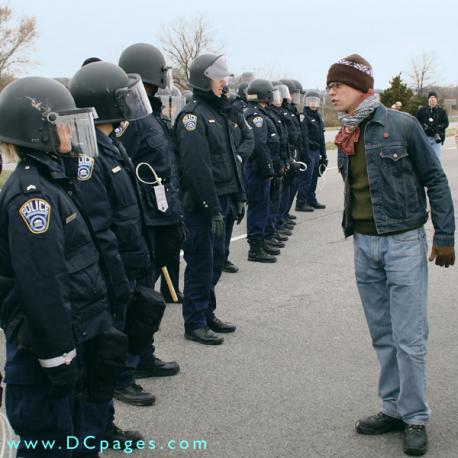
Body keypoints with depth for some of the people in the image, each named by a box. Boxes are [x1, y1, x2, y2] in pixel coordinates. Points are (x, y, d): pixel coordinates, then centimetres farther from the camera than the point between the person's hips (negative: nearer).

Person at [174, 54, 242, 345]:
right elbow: (197, 167, -22)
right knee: (201, 263, -1)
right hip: (201, 204, -9)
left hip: (219, 200, 9)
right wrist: (213, 208, -23)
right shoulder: (193, 115, -15)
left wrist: (237, 196, 16)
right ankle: (195, 324, 10)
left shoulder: (219, 113, 15)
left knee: (215, 261, 16)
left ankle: (207, 314, 29)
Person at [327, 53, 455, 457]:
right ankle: (393, 409, 25)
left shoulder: (401, 124, -8)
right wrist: (354, 232, 16)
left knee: (409, 338, -1)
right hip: (364, 245, 6)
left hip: (403, 241, -6)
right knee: (382, 336, 13)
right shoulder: (345, 137, 8)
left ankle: (415, 418, 13)